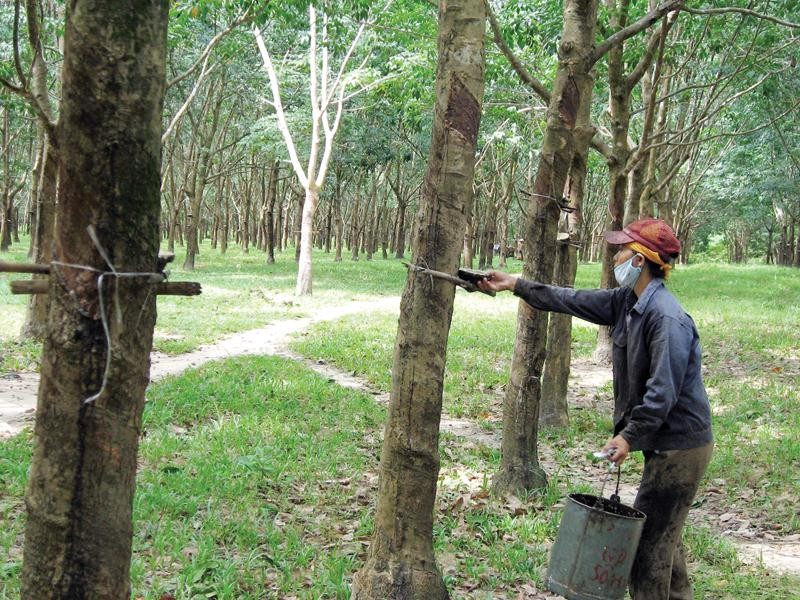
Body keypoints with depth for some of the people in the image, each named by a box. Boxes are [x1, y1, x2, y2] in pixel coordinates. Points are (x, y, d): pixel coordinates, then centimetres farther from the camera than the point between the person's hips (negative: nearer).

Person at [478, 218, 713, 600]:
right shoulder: (628, 301, 6)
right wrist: (516, 286, 16)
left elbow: (663, 392, -26)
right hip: (665, 444, 10)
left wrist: (630, 437, -28)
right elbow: (573, 300, 14)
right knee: (662, 536, 20)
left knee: (648, 540, -4)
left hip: (680, 447, -10)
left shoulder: (667, 318, -23)